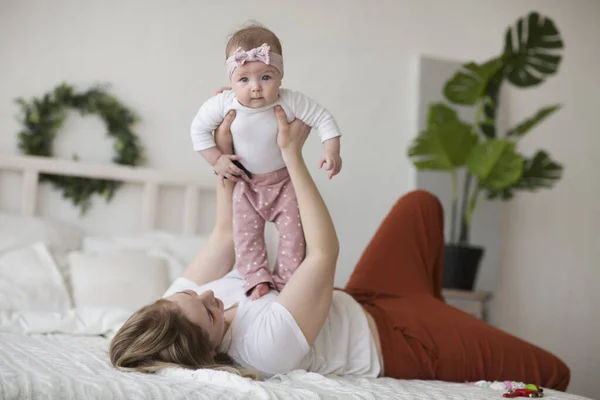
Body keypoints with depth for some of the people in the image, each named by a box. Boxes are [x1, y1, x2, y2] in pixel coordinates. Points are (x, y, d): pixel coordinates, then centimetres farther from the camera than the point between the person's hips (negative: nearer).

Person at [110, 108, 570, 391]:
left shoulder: (176, 304, -18)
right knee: (554, 372, -1)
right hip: (394, 344, -8)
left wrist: (223, 154, -12)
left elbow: (225, 235, -5)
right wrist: (293, 154, -29)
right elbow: (325, 251, -35)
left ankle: (434, 314, 35)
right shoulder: (267, 344, -42)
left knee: (422, 203, 20)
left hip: (356, 304, 8)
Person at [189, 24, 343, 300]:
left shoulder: (291, 102, -26)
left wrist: (332, 152, -26)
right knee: (245, 233, 2)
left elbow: (323, 119, -15)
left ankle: (287, 278, 14)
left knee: (293, 231, -1)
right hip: (246, 184, 2)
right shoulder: (223, 104, -22)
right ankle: (258, 278, 12)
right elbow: (199, 128, -6)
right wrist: (216, 160, -13)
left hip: (285, 181, -1)